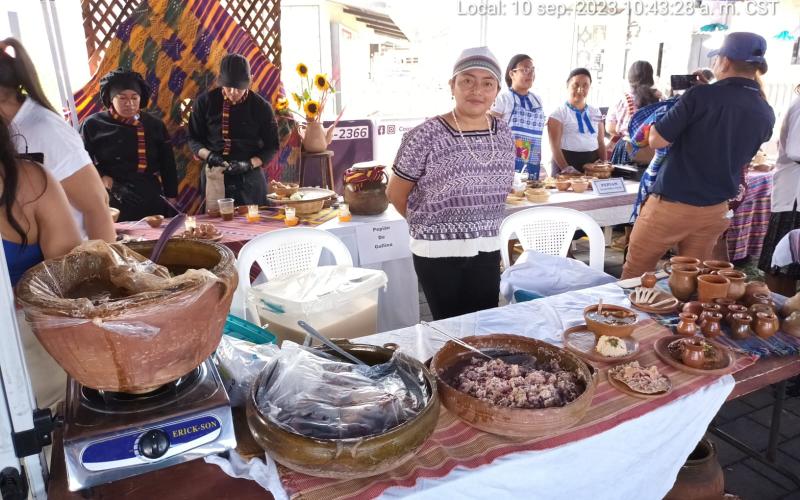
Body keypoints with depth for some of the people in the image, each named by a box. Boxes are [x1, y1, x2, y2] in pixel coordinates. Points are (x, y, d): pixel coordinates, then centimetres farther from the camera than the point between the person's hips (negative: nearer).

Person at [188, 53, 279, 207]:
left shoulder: (261, 107, -2)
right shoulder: (205, 102, 1)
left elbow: (271, 147, 3)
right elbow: (194, 139, 8)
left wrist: (249, 164, -13)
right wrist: (208, 155, -13)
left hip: (250, 178, 0)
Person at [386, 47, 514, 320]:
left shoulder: (504, 134, 2)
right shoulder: (425, 136, -15)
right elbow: (395, 194, -5)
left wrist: (480, 225, 13)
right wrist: (431, 226, 7)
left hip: (486, 249, 5)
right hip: (438, 252, -4)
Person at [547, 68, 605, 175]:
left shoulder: (596, 112, 13)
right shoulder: (559, 112, -3)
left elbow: (601, 143, 14)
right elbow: (555, 146, -11)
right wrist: (565, 168, -22)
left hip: (592, 162, 4)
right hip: (567, 160, -4)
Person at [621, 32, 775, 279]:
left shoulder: (701, 96, -14)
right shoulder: (766, 115, 3)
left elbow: (656, 140, -13)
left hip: (670, 204, -5)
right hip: (714, 210, 5)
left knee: (634, 273, 10)